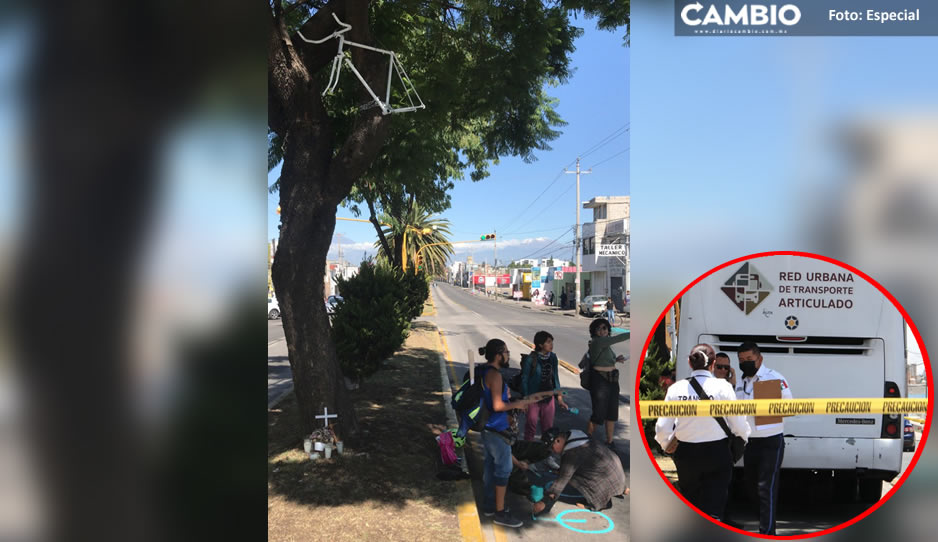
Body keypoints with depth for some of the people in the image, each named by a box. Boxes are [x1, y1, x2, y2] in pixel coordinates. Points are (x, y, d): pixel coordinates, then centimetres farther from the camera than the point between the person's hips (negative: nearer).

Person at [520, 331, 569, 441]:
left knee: (548, 429, 15)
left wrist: (559, 399, 11)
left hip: (548, 399, 5)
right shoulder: (530, 359, -15)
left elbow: (555, 378, 10)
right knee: (531, 428, 7)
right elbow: (524, 380, -9)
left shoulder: (553, 357, 0)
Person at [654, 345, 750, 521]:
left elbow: (662, 428, -6)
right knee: (713, 509, 4)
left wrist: (666, 446, 15)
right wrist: (744, 435, 15)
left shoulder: (676, 388, -6)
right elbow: (739, 424, -8)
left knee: (691, 506, 21)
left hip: (686, 453, 3)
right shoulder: (722, 386, -12)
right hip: (717, 453, -2)